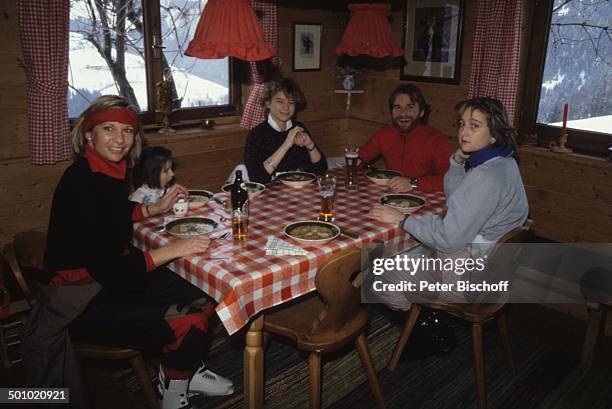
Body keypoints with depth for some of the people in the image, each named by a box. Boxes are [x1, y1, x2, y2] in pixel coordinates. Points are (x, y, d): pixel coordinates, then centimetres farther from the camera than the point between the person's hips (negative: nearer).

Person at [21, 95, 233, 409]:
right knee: (187, 324, -18)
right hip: (81, 300, -8)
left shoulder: (112, 170, 0)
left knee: (202, 301, 1)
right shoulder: (79, 184, -26)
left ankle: (186, 372, 25)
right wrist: (173, 250, -24)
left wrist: (155, 209, 8)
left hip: (117, 272, 8)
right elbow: (108, 269, -28)